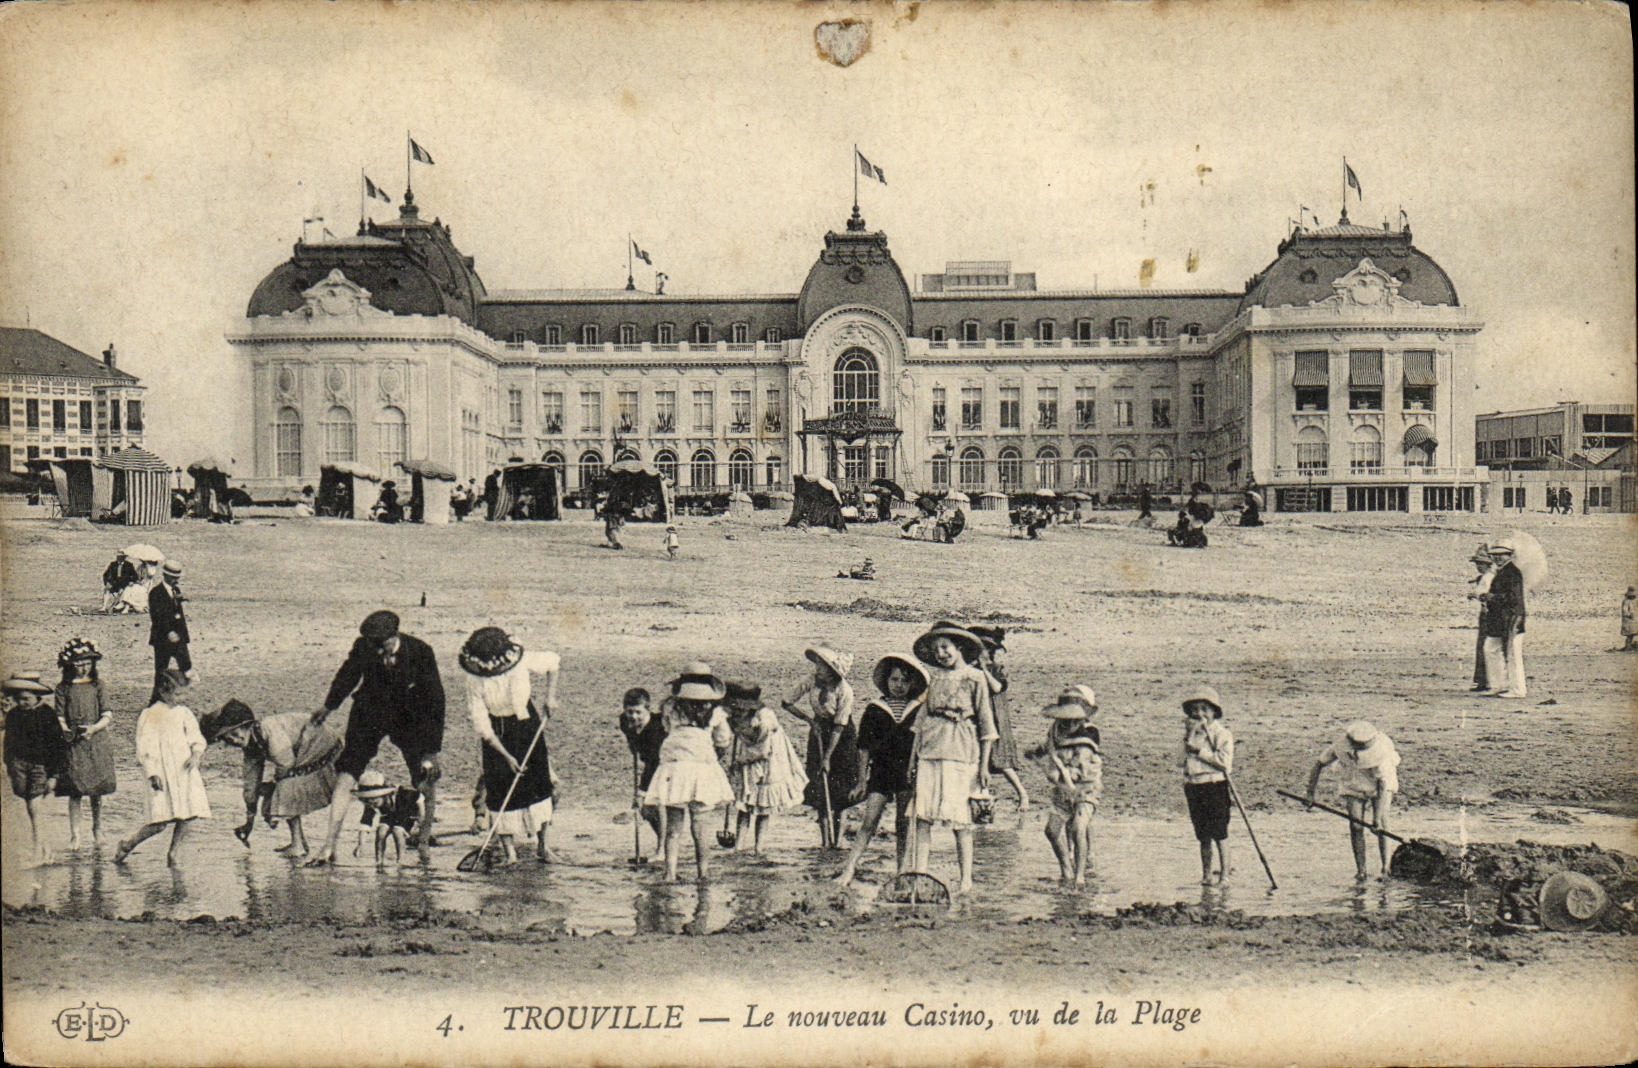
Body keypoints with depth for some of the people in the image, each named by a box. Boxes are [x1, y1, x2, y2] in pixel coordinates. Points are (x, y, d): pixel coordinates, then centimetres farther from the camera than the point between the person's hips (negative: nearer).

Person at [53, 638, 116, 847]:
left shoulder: (97, 685, 5)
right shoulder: (63, 688, 4)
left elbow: (107, 715, 1)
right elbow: (60, 716, 2)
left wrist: (94, 728, -17)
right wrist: (65, 731, -17)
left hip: (96, 742, 1)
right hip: (73, 744, -1)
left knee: (96, 790, 5)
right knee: (75, 791, -5)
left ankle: (97, 829, 21)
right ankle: (75, 834, 2)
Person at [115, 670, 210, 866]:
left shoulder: (184, 713, 14)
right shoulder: (149, 716, 0)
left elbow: (197, 739, 16)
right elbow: (144, 749, -4)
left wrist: (196, 754, -5)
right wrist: (152, 774, -13)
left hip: (185, 772, 5)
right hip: (162, 774, -5)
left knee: (185, 817, -5)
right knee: (161, 823, -10)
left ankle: (172, 854, 10)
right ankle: (127, 845, 12)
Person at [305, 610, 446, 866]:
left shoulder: (420, 652, -21)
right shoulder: (363, 647, -17)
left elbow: (435, 699, -16)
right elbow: (348, 675, 7)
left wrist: (432, 748, -19)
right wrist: (329, 706, 22)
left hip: (409, 717, -1)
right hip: (370, 714, 1)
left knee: (427, 780, -4)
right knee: (345, 776, -9)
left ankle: (425, 837, 23)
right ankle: (328, 847, -2)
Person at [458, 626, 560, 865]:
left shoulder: (523, 661, -21)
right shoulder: (475, 680, -22)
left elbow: (553, 662, 0)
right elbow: (482, 726, -18)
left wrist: (549, 696, -7)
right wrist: (506, 756, -19)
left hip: (527, 723, 1)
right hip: (496, 734, -1)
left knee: (539, 780, -2)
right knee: (501, 790, -6)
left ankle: (542, 846, 11)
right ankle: (509, 853, 4)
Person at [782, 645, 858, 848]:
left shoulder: (844, 691, -23)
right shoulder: (812, 683, -12)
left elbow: (839, 726, -22)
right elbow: (788, 703, 0)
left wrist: (827, 757, -22)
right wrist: (809, 718, -12)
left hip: (842, 738, -4)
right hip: (819, 733, 4)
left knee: (838, 790, -2)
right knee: (818, 786, -3)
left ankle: (836, 840, 8)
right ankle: (824, 841, 3)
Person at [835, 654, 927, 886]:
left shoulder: (919, 710, 6)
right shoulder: (874, 709, 5)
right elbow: (864, 747, 7)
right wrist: (862, 780, 4)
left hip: (909, 772, 0)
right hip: (880, 772, 0)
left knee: (904, 826, 3)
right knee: (869, 822, -6)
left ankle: (901, 872, 10)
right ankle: (849, 869, -8)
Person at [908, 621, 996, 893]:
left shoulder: (975, 678, 2)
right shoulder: (932, 675, 14)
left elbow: (986, 722, 2)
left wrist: (984, 764, -2)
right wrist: (914, 753, 9)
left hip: (961, 749, -4)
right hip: (930, 747, 4)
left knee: (960, 818, -4)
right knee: (923, 812, -3)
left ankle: (966, 879, 3)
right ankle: (919, 872, 1)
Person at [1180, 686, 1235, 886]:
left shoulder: (1221, 733, -6)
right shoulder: (1191, 732, 14)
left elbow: (1224, 761, -16)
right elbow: (1185, 760, 20)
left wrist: (1200, 751, -14)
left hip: (1215, 785, -6)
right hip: (1193, 786, 6)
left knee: (1219, 833, -4)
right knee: (1203, 835, 10)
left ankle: (1224, 873, 2)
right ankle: (1206, 873, 16)